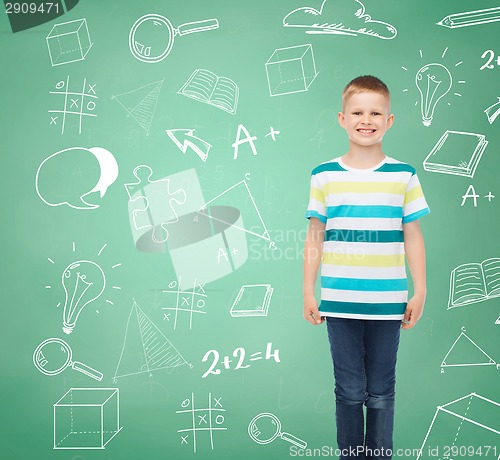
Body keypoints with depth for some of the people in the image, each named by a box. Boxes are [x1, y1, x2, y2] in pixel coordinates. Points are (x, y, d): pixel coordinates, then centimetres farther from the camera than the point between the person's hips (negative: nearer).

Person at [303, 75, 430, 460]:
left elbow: (413, 238, 5)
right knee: (350, 392, 9)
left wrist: (420, 292, 3)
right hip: (339, 303, 0)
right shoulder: (325, 176, 1)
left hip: (388, 303, 0)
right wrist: (309, 292, 3)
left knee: (381, 394, 11)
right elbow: (314, 239, 4)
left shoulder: (404, 176, 2)